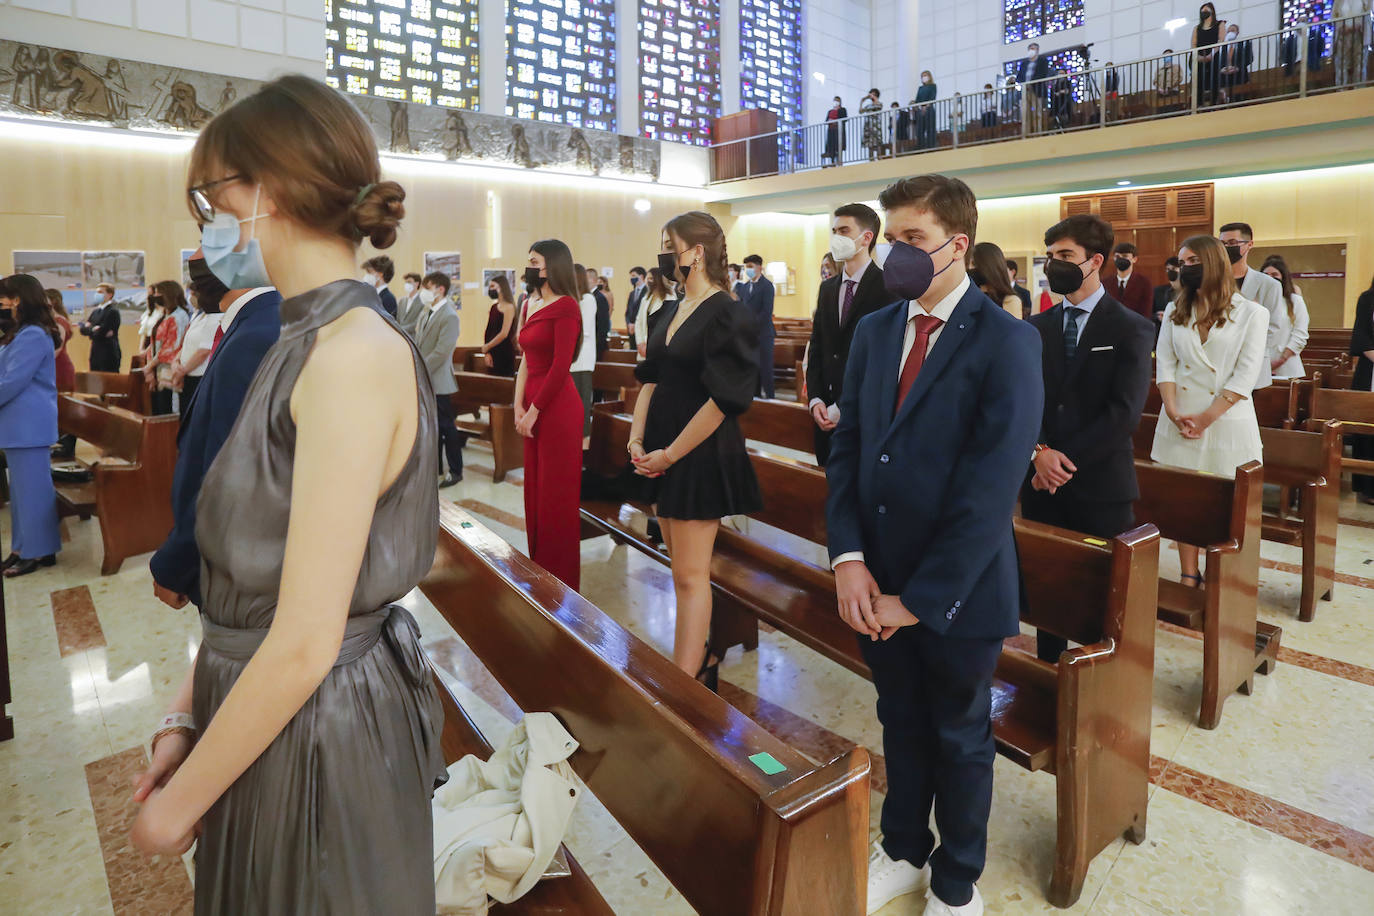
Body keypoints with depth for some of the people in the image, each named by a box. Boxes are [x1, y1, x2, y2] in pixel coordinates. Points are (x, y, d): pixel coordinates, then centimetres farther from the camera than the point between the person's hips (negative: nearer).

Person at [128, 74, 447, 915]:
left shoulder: (355, 354, -23)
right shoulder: (307, 344, 5)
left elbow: (305, 644, -23)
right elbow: (251, 569, 7)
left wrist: (181, 803, -11)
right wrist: (188, 715, 6)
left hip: (319, 733, -8)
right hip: (257, 715, 8)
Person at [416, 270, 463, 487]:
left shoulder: (449, 316, -14)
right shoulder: (426, 312, 13)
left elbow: (441, 352, -20)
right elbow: (417, 344, 17)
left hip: (438, 382, -8)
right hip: (423, 381, 8)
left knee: (446, 427, -1)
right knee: (431, 426, 15)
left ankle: (455, 471, 9)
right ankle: (435, 467, 27)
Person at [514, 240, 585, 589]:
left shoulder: (565, 306, -11)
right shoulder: (531, 304, 15)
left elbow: (560, 366, -16)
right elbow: (526, 360, 12)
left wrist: (534, 411, -14)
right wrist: (519, 405, 2)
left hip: (558, 409, -8)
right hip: (533, 408, 8)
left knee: (557, 495, 1)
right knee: (535, 491, 15)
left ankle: (561, 582, 14)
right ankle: (540, 570, 29)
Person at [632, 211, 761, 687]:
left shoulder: (727, 314, -13)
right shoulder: (672, 311, 11)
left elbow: (722, 399, -18)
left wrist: (670, 454, -15)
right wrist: (637, 438, 2)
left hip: (700, 454, -8)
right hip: (661, 454, 8)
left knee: (689, 575, -3)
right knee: (683, 566, 15)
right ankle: (701, 657, 29)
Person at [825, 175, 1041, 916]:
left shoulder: (1006, 341, -14)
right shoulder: (873, 331, 3)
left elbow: (992, 486, -19)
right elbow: (846, 448, 3)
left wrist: (921, 597, -18)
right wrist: (848, 558, -9)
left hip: (957, 591, -4)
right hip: (878, 583, 4)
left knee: (959, 738, 17)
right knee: (901, 722, 22)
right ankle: (903, 851, 46)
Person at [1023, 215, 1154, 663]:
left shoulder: (1132, 328, -2)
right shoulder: (1036, 327, 11)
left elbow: (1123, 412, -11)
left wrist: (1066, 459, -14)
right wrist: (1040, 452, -12)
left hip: (1101, 485, -4)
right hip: (1041, 481, 4)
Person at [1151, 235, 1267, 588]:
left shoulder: (1251, 313, 0)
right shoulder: (1175, 311, 11)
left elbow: (1246, 374, -8)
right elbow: (1165, 363, 3)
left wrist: (1205, 418, -15)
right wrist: (1174, 412, -11)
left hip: (1226, 421, -3)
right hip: (1179, 421, 3)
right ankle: (1188, 577, 12)